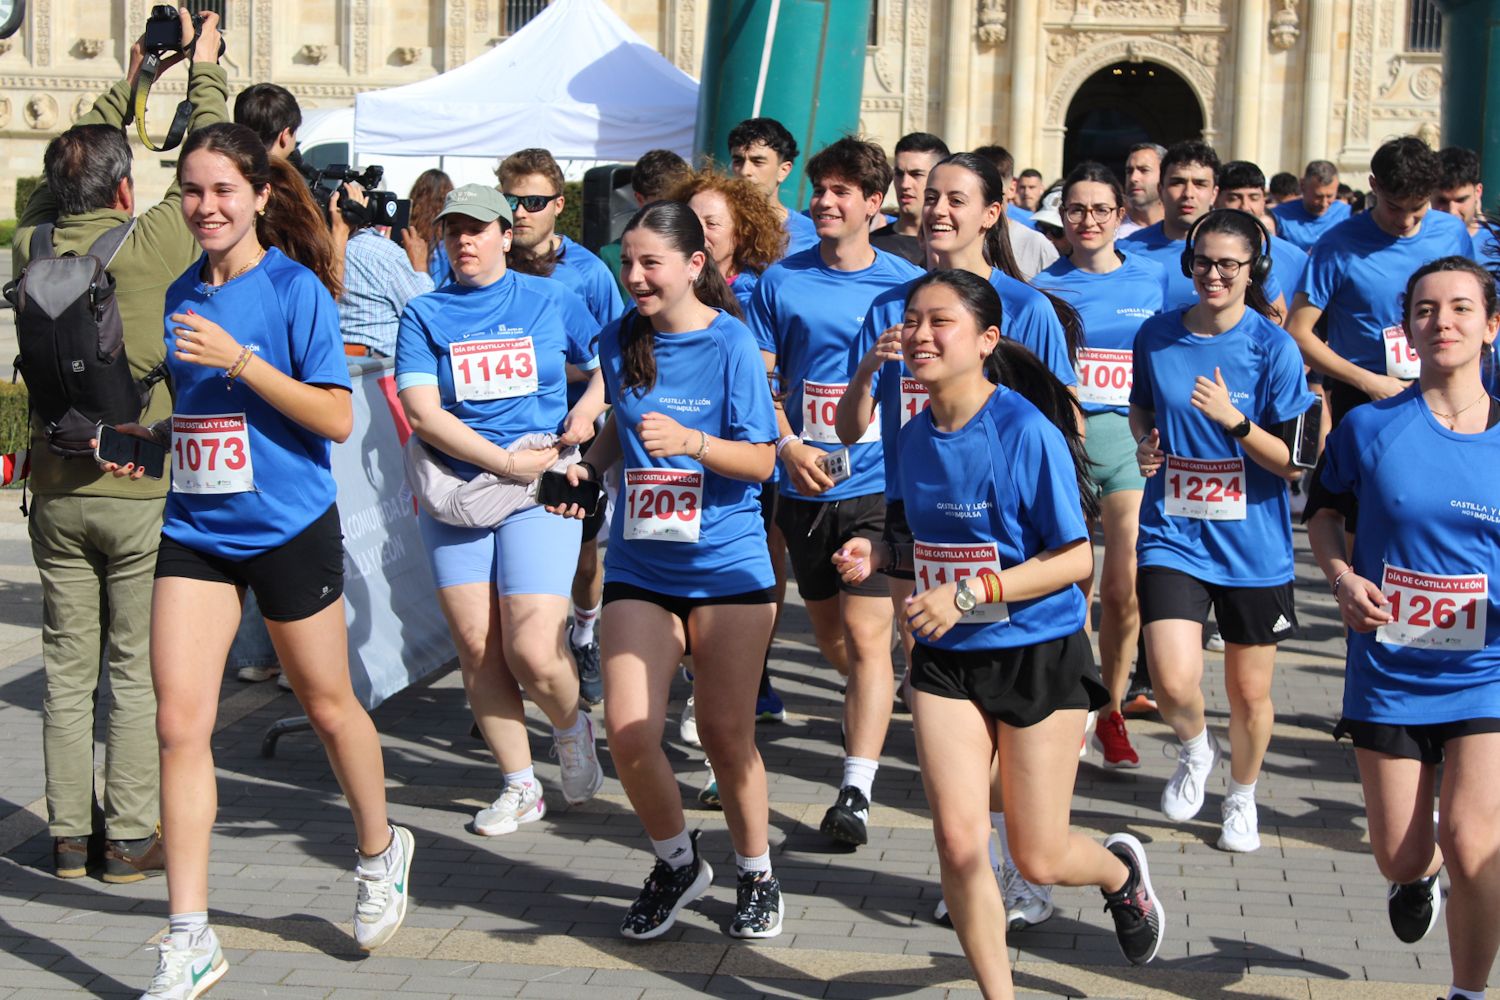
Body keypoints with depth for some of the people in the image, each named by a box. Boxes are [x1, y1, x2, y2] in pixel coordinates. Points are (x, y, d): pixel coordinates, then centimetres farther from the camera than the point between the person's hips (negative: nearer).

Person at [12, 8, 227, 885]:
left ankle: (72, 835, 13)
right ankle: (130, 838, 6)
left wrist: (130, 83, 29)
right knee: (139, 673, 2)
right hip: (139, 491, -4)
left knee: (68, 671, 9)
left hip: (57, 490, 4)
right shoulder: (152, 244, -11)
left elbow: (65, 172, 21)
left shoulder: (35, 245, 1)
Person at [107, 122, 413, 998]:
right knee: (180, 722, -6)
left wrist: (241, 361, -22)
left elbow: (336, 417, -15)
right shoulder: (181, 295, 9)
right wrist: (146, 438, 3)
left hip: (289, 527, -5)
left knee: (328, 705, 12)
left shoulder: (294, 289, -9)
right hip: (195, 530, 5)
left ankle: (381, 851, 40)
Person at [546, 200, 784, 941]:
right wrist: (588, 466, 2)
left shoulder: (730, 343, -9)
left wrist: (691, 442, -26)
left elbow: (761, 461, -9)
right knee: (628, 733, -7)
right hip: (638, 567, 4)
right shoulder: (620, 341, 4)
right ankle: (677, 863, 19)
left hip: (725, 565, -3)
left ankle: (756, 874, 27)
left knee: (727, 735, 4)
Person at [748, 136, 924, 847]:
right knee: (829, 634, 17)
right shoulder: (781, 281, 3)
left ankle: (856, 789, -14)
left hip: (881, 486, -3)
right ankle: (868, 703, 49)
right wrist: (789, 447, -12)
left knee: (865, 634, -13)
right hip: (805, 487, 3)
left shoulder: (906, 283, 0)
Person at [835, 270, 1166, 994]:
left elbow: (1075, 559, -16)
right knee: (958, 844, -4)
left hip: (1040, 656, -5)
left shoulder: (1028, 432, -17)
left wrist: (969, 593, -25)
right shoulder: (916, 437, 2)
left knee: (1039, 859, 4)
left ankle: (1121, 869, 39)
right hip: (946, 661, 5)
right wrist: (883, 553, -4)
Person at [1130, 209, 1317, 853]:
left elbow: (1295, 462, -8)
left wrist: (1233, 419, -23)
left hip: (1252, 545, -1)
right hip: (1172, 534, 1)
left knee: (1250, 692, 10)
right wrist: (1144, 444, 0)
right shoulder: (1157, 335, 1)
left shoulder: (1273, 348, -8)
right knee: (1173, 682, -17)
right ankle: (1194, 749, 19)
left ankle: (1241, 796, 39)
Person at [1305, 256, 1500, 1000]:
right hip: (1390, 670, 1)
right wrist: (1342, 577, -9)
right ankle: (1421, 874, 49)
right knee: (1399, 856, 9)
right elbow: (1325, 513, 10)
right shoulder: (1369, 427, -4)